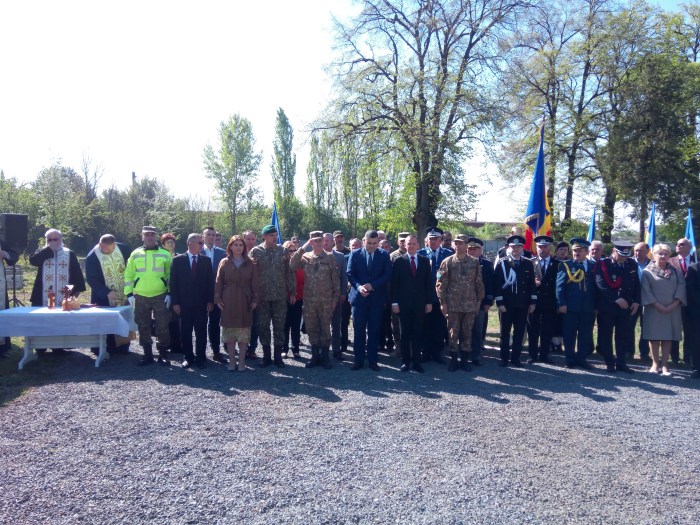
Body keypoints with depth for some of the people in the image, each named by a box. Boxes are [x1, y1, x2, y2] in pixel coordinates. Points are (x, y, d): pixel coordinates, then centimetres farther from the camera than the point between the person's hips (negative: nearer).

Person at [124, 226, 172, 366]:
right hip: (140, 297, 2)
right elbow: (128, 275, 7)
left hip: (160, 296, -1)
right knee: (143, 327, 8)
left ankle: (163, 354, 12)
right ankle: (147, 354, 19)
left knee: (163, 327, 0)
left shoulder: (165, 254, 3)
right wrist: (129, 294, 0)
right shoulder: (135, 254, 6)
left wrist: (170, 293, -4)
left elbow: (170, 275, 4)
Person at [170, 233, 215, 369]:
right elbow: (173, 282, 0)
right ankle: (188, 357, 18)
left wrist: (210, 301, -1)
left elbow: (210, 281, 5)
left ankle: (201, 357, 14)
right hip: (184, 302, -1)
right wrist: (175, 302, -5)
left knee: (201, 332, 5)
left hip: (202, 303, 1)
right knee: (185, 331, 6)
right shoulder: (177, 260, 0)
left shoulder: (206, 260, 4)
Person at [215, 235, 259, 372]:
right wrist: (218, 299, -3)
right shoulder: (224, 262, 4)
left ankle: (242, 362, 9)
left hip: (245, 302, 0)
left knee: (244, 334, 1)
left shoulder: (250, 264, 5)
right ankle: (231, 361, 11)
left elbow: (255, 283, 3)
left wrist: (255, 299, -3)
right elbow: (218, 282, 3)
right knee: (229, 333, 3)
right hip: (228, 302, 0)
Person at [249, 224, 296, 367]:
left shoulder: (283, 251, 3)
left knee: (279, 326, 5)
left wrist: (292, 292, 3)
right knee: (263, 326, 6)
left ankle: (278, 355, 16)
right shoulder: (255, 251, 0)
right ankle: (266, 355, 19)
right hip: (262, 296, 0)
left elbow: (289, 273, 5)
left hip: (280, 296, 0)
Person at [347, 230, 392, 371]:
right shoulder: (355, 254, 4)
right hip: (359, 297, 0)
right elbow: (350, 274, 0)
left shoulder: (384, 255, 4)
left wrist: (372, 285, -14)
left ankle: (372, 360, 14)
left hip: (377, 298, 0)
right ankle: (359, 360, 12)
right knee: (359, 331, 4)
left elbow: (387, 275, -3)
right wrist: (358, 287, -17)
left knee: (374, 331, 5)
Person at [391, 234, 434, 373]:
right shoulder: (398, 261, 1)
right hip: (403, 303, -1)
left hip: (420, 303, 2)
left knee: (418, 333, 5)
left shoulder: (425, 261, 7)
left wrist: (430, 301, 1)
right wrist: (394, 302, -7)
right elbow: (394, 283, -2)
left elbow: (429, 282, 6)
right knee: (405, 333, 6)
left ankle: (416, 361, 12)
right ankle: (405, 361, 14)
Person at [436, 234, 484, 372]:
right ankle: (453, 360, 15)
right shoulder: (447, 262, -1)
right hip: (453, 305, -1)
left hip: (470, 305, 2)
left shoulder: (475, 262, 4)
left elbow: (479, 283, 9)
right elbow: (440, 284, -1)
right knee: (453, 333, 4)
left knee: (467, 333, 9)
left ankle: (465, 359, 19)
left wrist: (479, 300, 7)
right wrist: (442, 302, -4)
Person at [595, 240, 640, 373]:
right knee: (606, 335, 3)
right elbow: (602, 284, -16)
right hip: (607, 306, -4)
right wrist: (617, 299, -20)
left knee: (624, 336, 7)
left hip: (626, 306, 4)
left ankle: (621, 363, 16)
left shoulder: (632, 264, 8)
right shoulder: (603, 264, -7)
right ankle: (610, 363, 14)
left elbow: (636, 284, 12)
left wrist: (636, 301, 0)